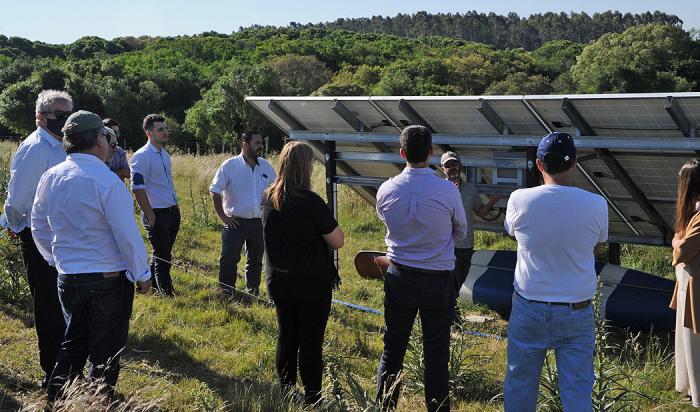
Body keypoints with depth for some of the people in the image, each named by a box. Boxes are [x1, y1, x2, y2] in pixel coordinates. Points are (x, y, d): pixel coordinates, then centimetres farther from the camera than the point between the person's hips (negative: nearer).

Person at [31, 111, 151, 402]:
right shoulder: (107, 181, -19)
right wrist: (142, 274, -5)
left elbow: (39, 228, 11)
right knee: (106, 348, 9)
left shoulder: (50, 178, 1)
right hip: (109, 278, -6)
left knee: (74, 342, 23)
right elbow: (128, 235, -16)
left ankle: (57, 400, 26)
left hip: (68, 277, 6)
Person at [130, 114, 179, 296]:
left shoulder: (164, 154, 13)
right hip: (157, 214, -8)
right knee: (162, 256, -1)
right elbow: (138, 188, -18)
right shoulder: (141, 156, -14)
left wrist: (176, 207, 17)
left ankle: (151, 285, 29)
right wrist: (150, 216, -19)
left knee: (163, 254, 15)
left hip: (172, 211, 8)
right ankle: (167, 293, 8)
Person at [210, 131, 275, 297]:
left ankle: (253, 292, 25)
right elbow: (215, 192, -6)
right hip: (236, 222, -4)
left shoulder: (266, 167, 6)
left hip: (259, 223, 4)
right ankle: (226, 294, 5)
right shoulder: (230, 166, -7)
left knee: (255, 260, 14)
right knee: (229, 260, -3)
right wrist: (223, 216, -9)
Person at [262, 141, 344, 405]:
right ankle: (312, 398, 12)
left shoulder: (269, 199, 0)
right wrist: (325, 222, 3)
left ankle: (286, 392, 26)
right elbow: (337, 241, -15)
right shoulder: (311, 202, -19)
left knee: (286, 337, 17)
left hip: (279, 281, 6)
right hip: (312, 283, -6)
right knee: (311, 341, 5)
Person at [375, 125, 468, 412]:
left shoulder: (386, 190, -8)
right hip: (439, 279, -2)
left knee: (393, 347, 14)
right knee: (436, 354, 8)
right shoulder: (448, 191, -15)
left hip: (399, 277, 2)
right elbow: (460, 232, 2)